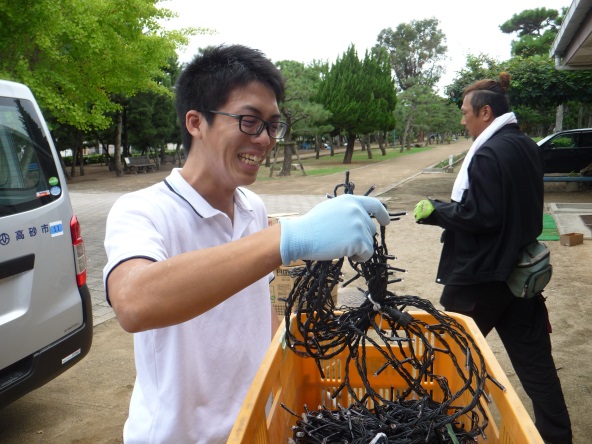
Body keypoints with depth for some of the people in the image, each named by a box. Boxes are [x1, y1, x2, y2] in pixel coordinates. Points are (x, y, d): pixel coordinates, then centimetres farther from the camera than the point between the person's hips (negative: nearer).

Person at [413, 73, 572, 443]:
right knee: (535, 358, 15)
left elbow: (480, 215, -24)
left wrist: (436, 211, -12)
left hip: (481, 275, -8)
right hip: (521, 270, 9)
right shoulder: (527, 146, 9)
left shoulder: (488, 154, -20)